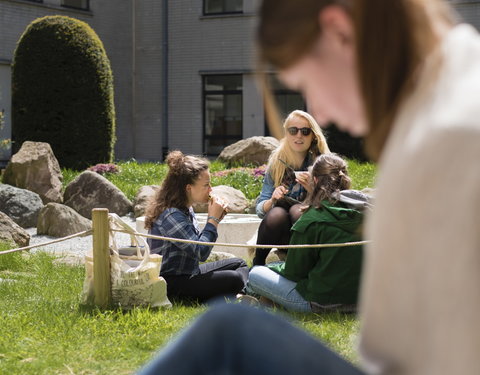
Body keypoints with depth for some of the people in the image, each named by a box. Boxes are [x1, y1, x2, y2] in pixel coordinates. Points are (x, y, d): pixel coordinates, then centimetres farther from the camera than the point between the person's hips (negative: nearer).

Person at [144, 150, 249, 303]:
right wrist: (213, 219, -16)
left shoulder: (186, 209, 10)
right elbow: (201, 253, -25)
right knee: (235, 279, -25)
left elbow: (198, 243, 15)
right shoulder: (172, 215, -23)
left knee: (239, 264, 16)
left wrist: (215, 220, 3)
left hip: (188, 273, 11)